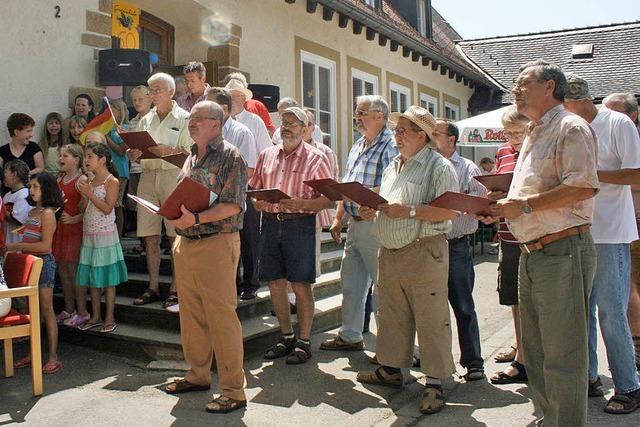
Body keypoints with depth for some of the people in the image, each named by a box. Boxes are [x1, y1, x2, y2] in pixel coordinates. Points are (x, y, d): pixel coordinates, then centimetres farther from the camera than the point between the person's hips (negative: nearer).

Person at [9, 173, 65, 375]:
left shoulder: (47, 213, -13)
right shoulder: (32, 212, 13)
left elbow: (45, 245, -20)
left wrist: (16, 246, -18)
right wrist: (14, 247, 4)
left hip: (43, 263, -9)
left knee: (46, 311, -4)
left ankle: (53, 358, 2)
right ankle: (33, 353, 23)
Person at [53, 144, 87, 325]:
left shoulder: (82, 180, -10)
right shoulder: (59, 180, 13)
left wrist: (74, 219, -26)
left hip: (76, 228, -8)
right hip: (60, 227, 8)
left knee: (73, 268, -5)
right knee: (62, 269, 11)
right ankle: (69, 309, 23)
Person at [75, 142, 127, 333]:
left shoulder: (112, 181, -10)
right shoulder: (90, 182, 11)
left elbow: (107, 209, -17)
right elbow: (87, 209, 13)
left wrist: (89, 194, -19)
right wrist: (83, 193, 0)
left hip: (105, 235, -7)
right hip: (89, 234, 7)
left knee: (107, 278, -1)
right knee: (92, 277, 11)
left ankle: (109, 319, 8)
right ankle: (95, 316, 22)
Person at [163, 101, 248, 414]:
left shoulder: (230, 156, -7)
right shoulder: (191, 159, 18)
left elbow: (232, 205, -16)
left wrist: (196, 218, -24)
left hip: (216, 244, -8)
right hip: (185, 242, 8)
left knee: (221, 316, -6)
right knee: (191, 314, 14)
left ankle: (233, 391, 2)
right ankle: (198, 375, 30)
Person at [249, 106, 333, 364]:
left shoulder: (315, 158, -2)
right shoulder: (267, 155, 13)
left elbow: (329, 198, -7)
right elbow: (253, 188, 19)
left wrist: (302, 204, -21)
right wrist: (257, 201, -3)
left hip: (299, 224, -5)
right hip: (270, 223, 5)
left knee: (300, 285, 0)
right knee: (275, 283, 9)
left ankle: (304, 341, 13)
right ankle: (287, 337, 25)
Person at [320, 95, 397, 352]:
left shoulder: (391, 146, -12)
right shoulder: (357, 147, 17)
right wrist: (338, 219, 18)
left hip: (376, 227, -9)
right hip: (353, 224, 9)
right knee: (350, 282, 15)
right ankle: (350, 336, 28)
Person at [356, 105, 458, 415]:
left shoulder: (438, 166, -7)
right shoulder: (393, 167, 19)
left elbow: (452, 210, -17)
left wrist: (409, 211, -20)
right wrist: (373, 212, 6)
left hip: (424, 252, -8)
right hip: (389, 252, 8)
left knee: (431, 319, -3)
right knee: (392, 316, 15)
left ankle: (435, 383, 5)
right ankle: (391, 369, 29)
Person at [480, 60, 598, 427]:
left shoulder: (571, 128, -8)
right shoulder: (534, 136, 22)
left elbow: (584, 186, -21)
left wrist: (524, 205, -18)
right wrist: (499, 209, 10)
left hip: (562, 252, -10)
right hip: (531, 254, 10)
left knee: (562, 358, -4)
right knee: (535, 351, 16)